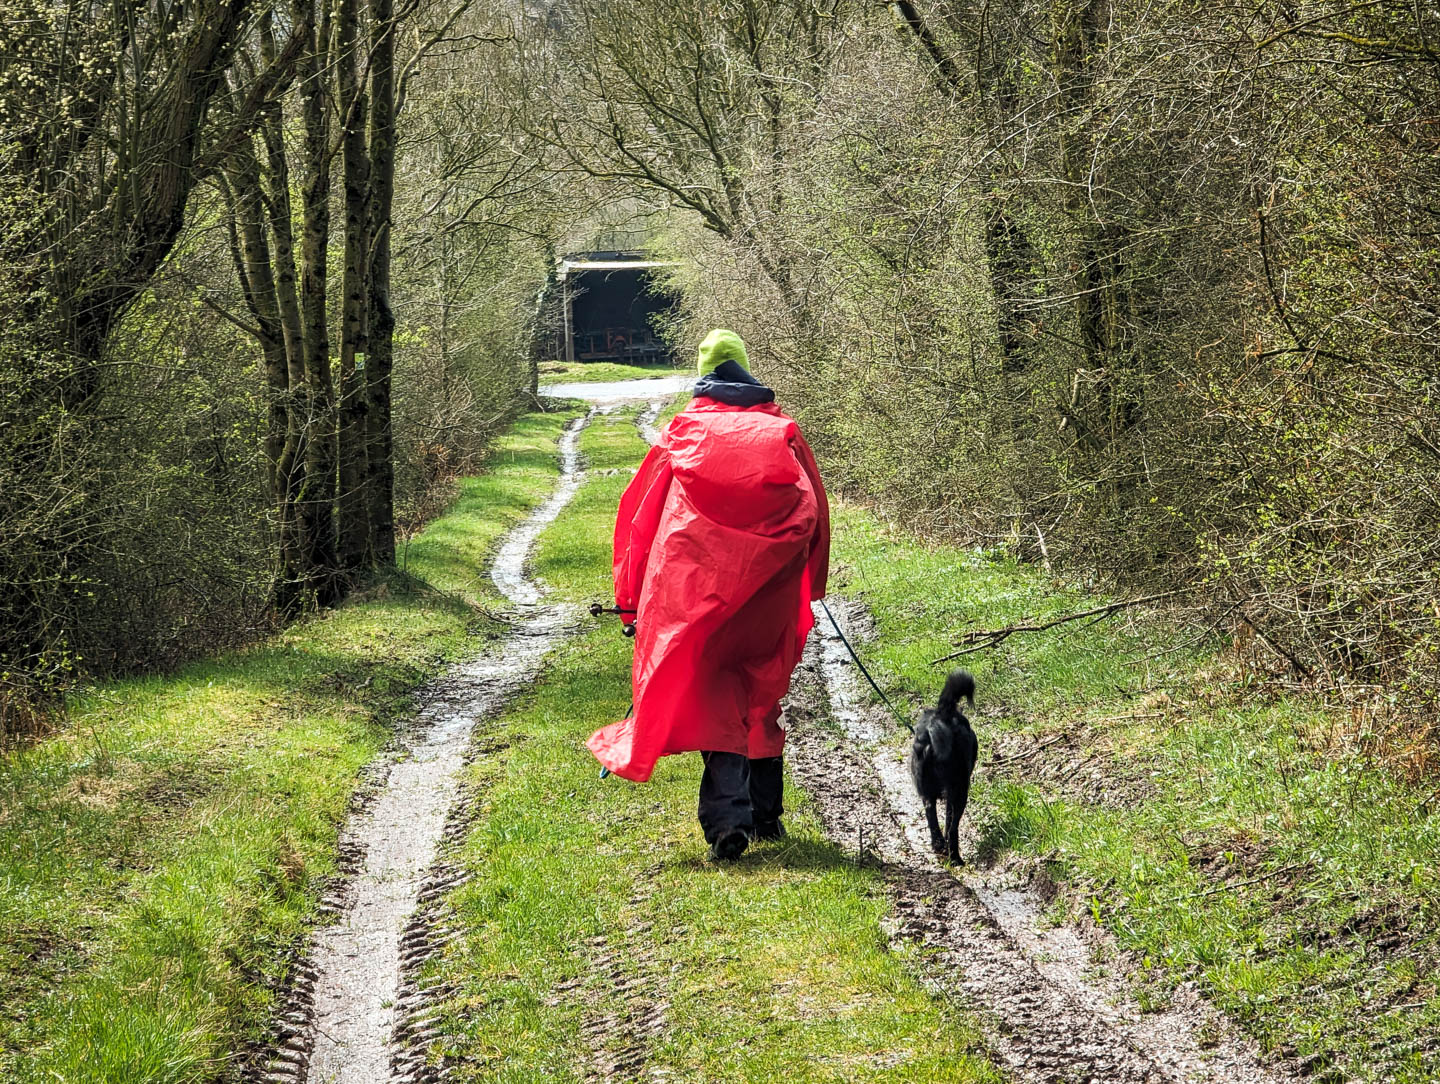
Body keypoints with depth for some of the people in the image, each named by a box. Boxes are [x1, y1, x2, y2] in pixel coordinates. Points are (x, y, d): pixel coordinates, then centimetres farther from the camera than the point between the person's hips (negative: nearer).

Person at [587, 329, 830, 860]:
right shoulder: (782, 430, 9)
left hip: (697, 590, -2)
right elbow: (815, 512, 11)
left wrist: (630, 595, 11)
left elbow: (641, 513, 5)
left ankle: (727, 817, -20)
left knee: (713, 700, -3)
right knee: (761, 695, 18)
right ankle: (766, 814, 25)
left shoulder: (683, 431, 4)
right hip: (768, 593, 2)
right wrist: (808, 586, 21)